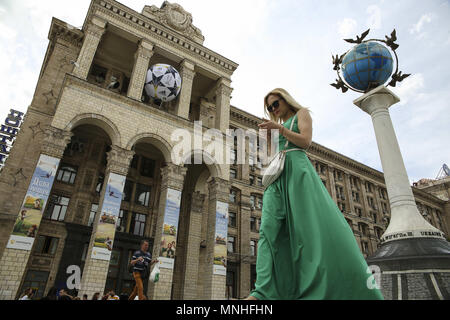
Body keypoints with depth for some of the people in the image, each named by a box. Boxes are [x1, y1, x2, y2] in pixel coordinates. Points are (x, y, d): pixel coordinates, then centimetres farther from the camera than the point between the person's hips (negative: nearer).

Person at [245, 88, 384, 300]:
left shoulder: (301, 113, 17)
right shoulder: (279, 127, 34)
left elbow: (305, 141, -3)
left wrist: (278, 128, -5)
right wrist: (269, 138, 18)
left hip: (297, 168, -6)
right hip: (278, 175, 6)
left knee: (315, 222, -18)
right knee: (270, 226, -15)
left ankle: (355, 290, -12)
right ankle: (264, 292, -25)